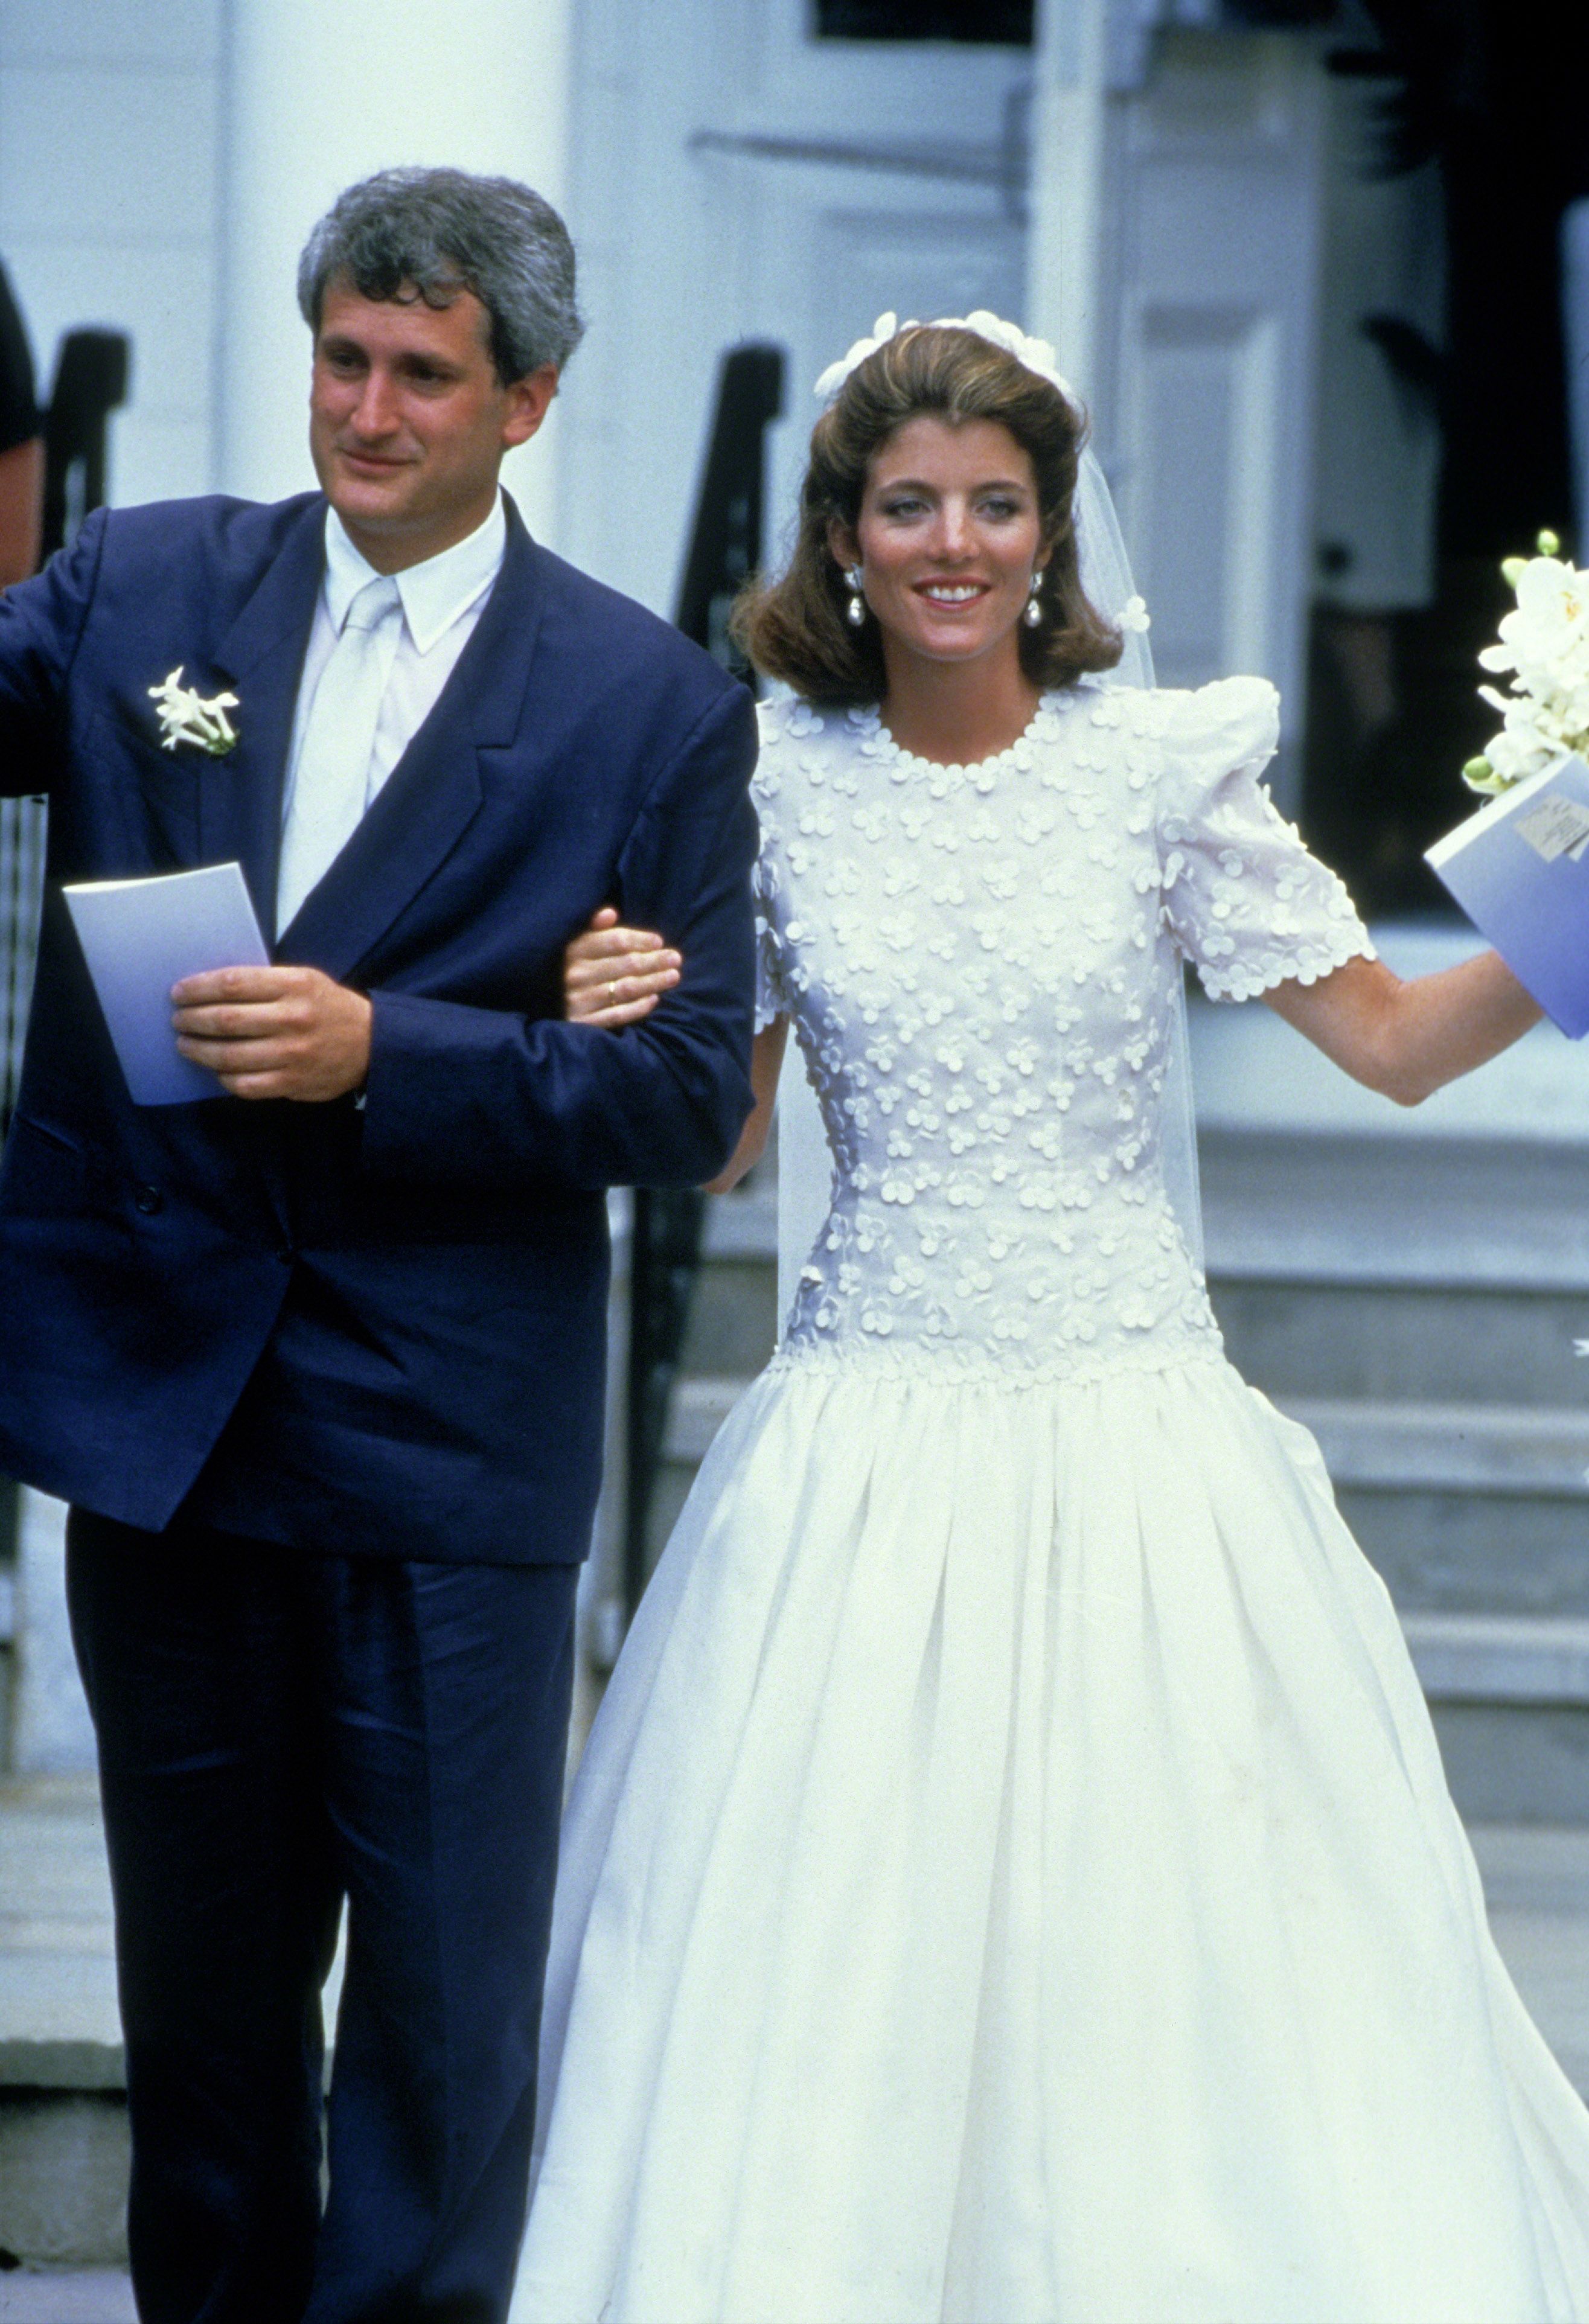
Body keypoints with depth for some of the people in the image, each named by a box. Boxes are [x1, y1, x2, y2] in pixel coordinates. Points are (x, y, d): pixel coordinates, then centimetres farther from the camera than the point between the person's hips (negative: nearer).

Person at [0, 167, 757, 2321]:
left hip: (448, 1449, -2)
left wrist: (381, 1054, -19)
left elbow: (691, 1093, -6)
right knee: (202, 2000, 15)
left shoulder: (653, 705, -2)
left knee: (445, 2017, 0)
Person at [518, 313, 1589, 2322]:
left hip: (1130, 1438, -1)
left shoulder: (1158, 764, -1)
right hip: (868, 1451, 1)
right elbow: (717, 1142, 11)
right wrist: (616, 1027, -8)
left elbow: (1393, 1040, 3)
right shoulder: (775, 784, 4)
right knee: (836, 1973, 1)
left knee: (1166, 1959, -2)